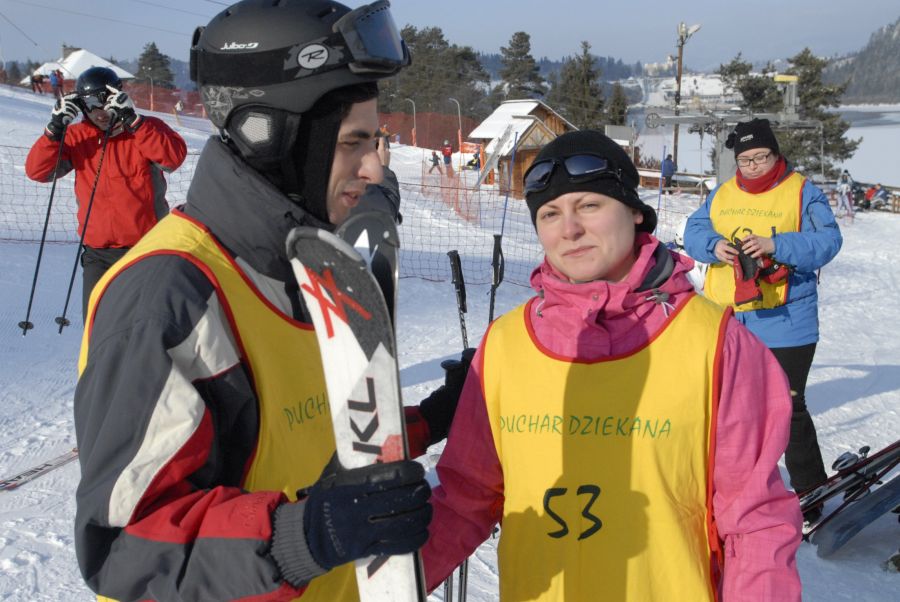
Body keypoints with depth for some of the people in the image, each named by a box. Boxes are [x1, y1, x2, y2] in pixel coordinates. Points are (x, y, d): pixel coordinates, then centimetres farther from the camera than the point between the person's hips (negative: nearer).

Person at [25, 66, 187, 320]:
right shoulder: (76, 137, 5)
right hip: (98, 251, 3)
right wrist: (55, 129, -17)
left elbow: (174, 157, -24)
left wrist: (133, 121, -28)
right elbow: (37, 170, -4)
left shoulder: (146, 129, -4)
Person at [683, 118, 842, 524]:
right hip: (725, 321, 6)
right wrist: (714, 246, -13)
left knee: (787, 408, -5)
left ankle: (811, 496, 8)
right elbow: (694, 231, 9)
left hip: (784, 324, -5)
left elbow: (827, 241, -13)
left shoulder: (802, 193, -4)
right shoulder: (722, 195, 11)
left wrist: (774, 245, -26)